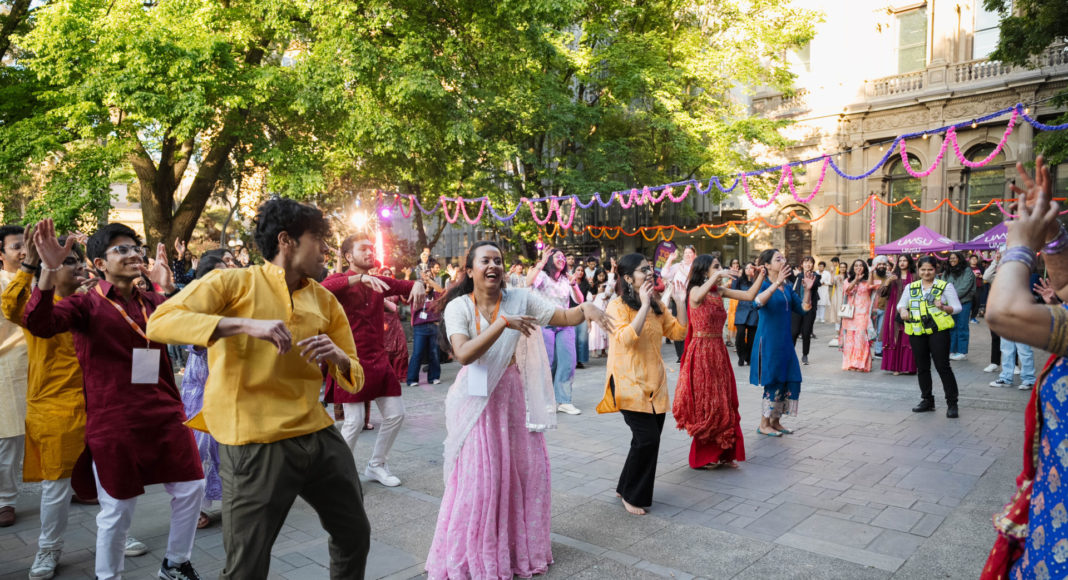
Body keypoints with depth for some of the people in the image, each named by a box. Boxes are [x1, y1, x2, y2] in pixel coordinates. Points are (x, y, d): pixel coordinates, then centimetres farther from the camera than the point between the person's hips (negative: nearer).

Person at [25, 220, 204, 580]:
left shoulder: (151, 302, 10)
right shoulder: (87, 304, -4)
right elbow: (39, 324, -21)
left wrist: (168, 288, -9)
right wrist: (49, 270, -34)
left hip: (165, 417, 5)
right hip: (114, 424, -5)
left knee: (191, 488, 9)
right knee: (117, 510, 4)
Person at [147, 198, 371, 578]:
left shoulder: (324, 300, 9)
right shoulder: (234, 282, -5)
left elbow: (354, 378, 13)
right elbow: (160, 323, -19)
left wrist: (338, 357, -10)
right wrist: (244, 324, -29)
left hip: (318, 434, 6)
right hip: (256, 443, -5)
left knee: (355, 536, 18)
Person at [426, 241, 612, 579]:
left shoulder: (520, 299, -4)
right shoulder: (459, 307, -11)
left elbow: (565, 317, -8)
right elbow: (464, 354, -26)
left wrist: (585, 309, -29)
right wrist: (503, 323, -33)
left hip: (515, 396, 4)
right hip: (478, 399, -3)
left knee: (526, 470, 12)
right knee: (480, 477, 1)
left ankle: (520, 546, 33)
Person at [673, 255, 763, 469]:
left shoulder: (720, 291, 9)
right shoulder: (695, 290, -10)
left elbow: (749, 295, 7)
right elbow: (697, 298, -35)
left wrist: (761, 275, 0)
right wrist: (716, 277, -36)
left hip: (718, 351, 7)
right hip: (701, 352, -7)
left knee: (722, 403, 10)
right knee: (704, 404, 2)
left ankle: (720, 454, 21)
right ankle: (703, 457, 16)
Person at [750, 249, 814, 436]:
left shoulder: (787, 287, 12)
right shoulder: (764, 285, -10)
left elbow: (803, 308, 12)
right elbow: (758, 302, -31)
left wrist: (807, 290, -2)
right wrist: (776, 283, -40)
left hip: (784, 340, 8)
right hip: (768, 341, -7)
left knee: (791, 381, 8)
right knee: (773, 382, -3)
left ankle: (775, 421, 21)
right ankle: (764, 425, 10)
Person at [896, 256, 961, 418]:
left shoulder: (945, 286, 3)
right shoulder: (910, 287, 12)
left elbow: (957, 307, 1)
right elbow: (901, 304, 14)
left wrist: (944, 307, -20)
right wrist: (903, 310, -9)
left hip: (938, 331, -4)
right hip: (916, 332, 4)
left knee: (943, 366, -7)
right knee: (922, 367, 11)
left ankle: (952, 403, 1)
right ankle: (927, 400, 24)